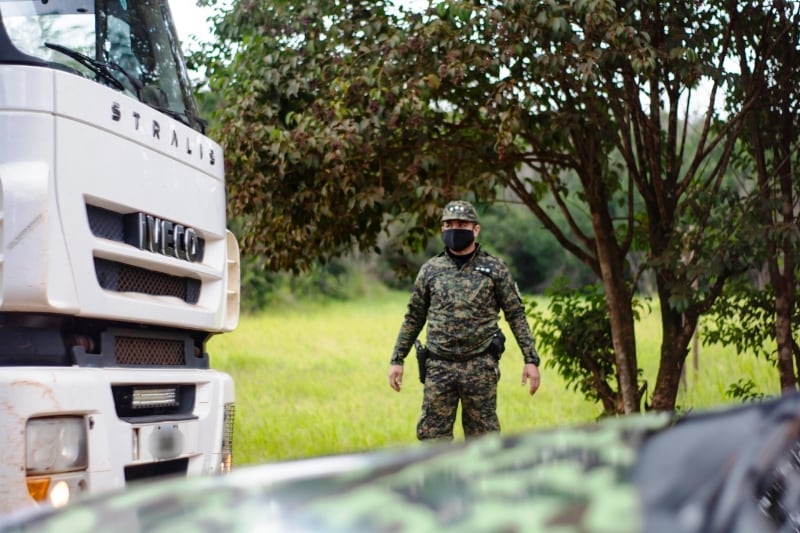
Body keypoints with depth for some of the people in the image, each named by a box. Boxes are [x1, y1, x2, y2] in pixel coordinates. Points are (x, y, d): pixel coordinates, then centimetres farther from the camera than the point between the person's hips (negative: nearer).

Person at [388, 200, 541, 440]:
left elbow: (516, 315, 3)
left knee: (482, 437, 4)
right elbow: (413, 318, 13)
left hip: (480, 367, -2)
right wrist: (397, 359, 9)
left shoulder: (495, 269, 2)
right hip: (439, 367, 2)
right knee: (432, 435, 1)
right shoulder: (430, 270, 7)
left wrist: (531, 359, -3)